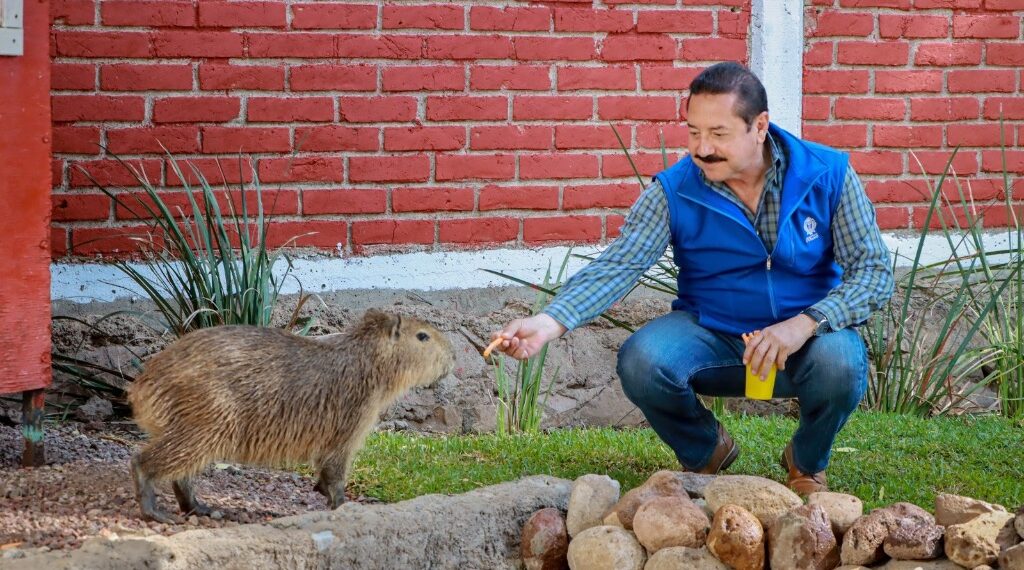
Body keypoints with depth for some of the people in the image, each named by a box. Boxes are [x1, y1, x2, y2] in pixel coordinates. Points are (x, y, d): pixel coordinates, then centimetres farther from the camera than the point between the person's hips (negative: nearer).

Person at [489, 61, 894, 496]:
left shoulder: (828, 175, -10)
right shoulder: (675, 191, -9)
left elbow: (874, 271, -11)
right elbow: (617, 266, -17)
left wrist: (806, 323, -29)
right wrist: (548, 323, -35)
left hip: (806, 335, -1)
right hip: (711, 334, 1)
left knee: (840, 362, -35)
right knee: (641, 361, -29)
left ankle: (807, 463, 1)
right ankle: (704, 452, 6)